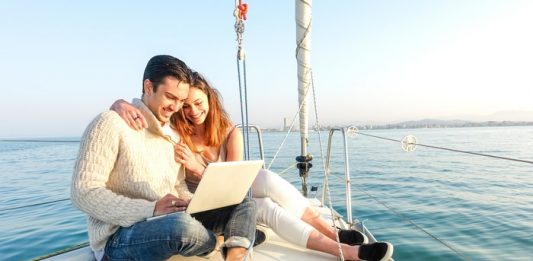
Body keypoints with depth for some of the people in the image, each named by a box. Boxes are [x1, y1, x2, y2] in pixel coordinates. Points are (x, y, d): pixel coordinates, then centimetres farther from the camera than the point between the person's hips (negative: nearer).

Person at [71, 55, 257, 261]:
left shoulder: (173, 135, 14)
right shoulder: (112, 123, -9)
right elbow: (83, 192, -16)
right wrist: (151, 209, -27)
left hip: (173, 223, 7)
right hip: (120, 237, -6)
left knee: (245, 205, -3)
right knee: (183, 225, -37)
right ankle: (238, 240, -6)